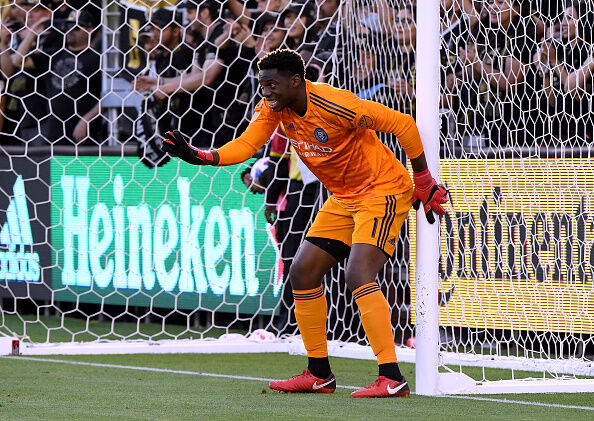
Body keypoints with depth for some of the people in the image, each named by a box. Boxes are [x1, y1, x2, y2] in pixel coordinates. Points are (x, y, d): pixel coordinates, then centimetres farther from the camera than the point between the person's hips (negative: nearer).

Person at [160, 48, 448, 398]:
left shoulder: (335, 105, -26)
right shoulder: (274, 108, -4)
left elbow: (403, 124, -21)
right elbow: (246, 145, -10)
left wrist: (424, 183, -14)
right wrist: (201, 157, -29)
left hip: (384, 191, -9)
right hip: (343, 198, 9)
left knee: (358, 275, -24)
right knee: (303, 273, 4)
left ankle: (392, 379, -26)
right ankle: (319, 374, 15)